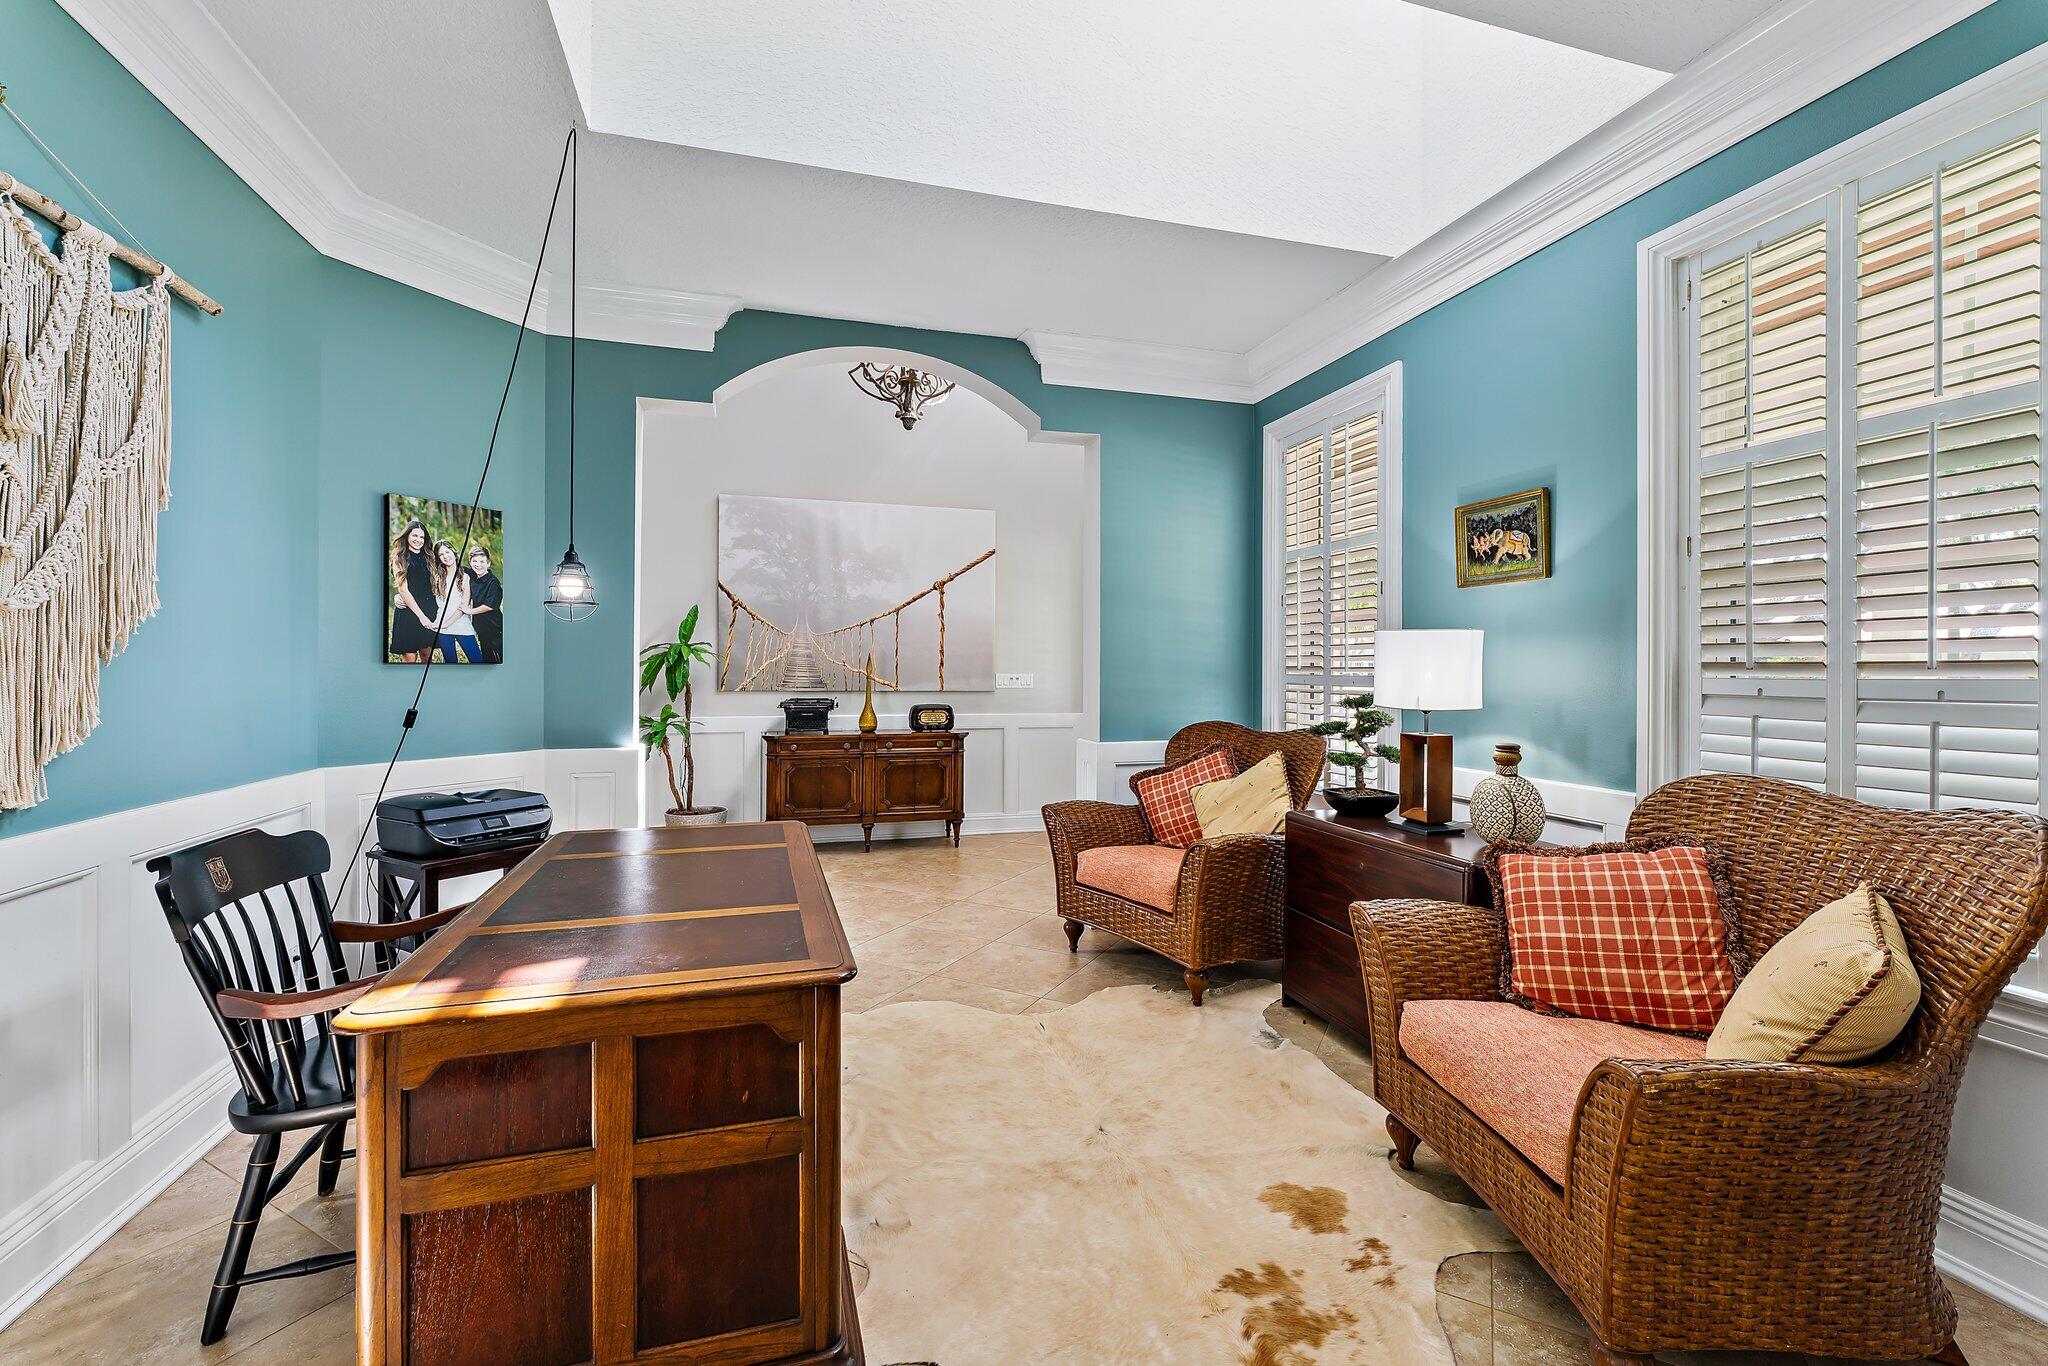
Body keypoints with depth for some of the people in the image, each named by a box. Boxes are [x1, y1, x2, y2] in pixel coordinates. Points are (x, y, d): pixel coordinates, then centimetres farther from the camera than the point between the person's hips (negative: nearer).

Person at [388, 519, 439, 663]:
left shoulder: (426, 558, 15)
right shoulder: (400, 559, -2)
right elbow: (403, 590, -9)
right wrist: (421, 616, -14)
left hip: (429, 611, 5)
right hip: (409, 613, -5)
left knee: (426, 654, 8)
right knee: (410, 658, -4)